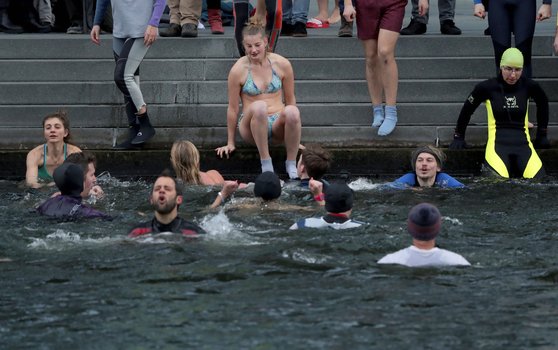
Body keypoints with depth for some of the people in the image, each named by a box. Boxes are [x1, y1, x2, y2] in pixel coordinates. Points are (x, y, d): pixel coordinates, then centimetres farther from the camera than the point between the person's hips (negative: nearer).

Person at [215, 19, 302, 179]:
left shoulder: (282, 64, 1)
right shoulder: (238, 70, -4)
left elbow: (290, 100, 11)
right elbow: (232, 108, 1)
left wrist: (294, 135, 14)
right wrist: (230, 143, 5)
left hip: (277, 126, 2)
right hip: (252, 128, -2)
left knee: (292, 111, -33)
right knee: (259, 107, -36)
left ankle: (291, 163, -19)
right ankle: (265, 162, -29)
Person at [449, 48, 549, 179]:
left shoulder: (529, 86, 6)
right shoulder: (487, 87, 1)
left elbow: (543, 103, 27)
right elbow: (467, 109, 15)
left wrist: (542, 136, 30)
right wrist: (458, 137, 22)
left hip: (523, 143, 2)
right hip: (497, 142, -2)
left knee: (537, 177, -26)